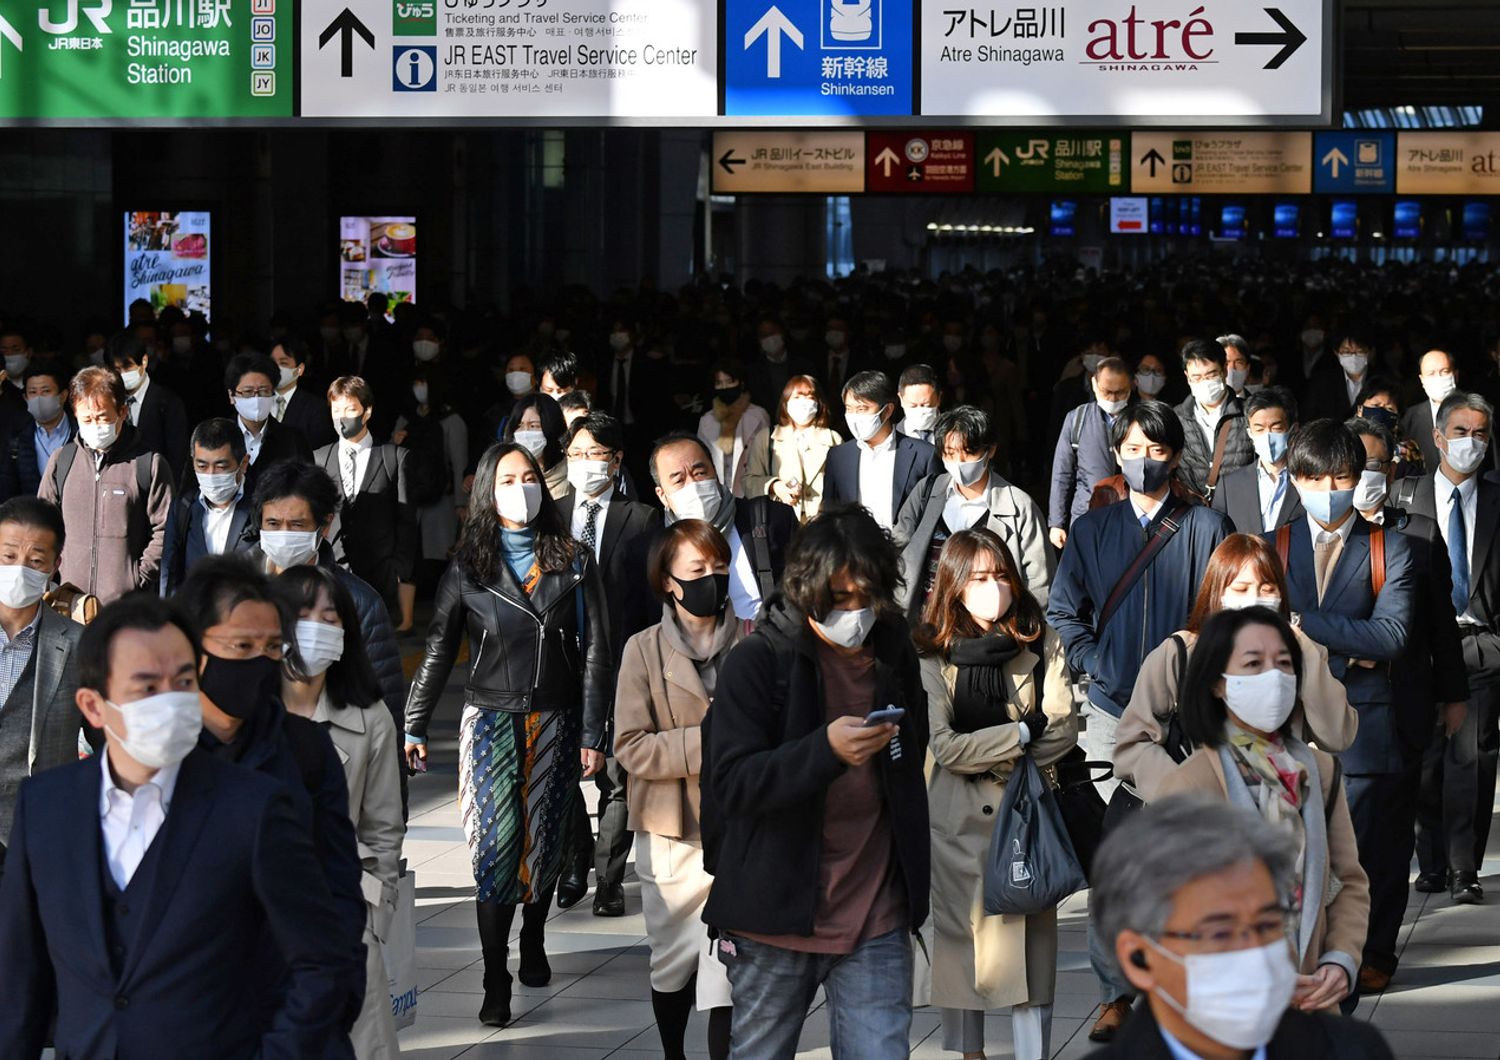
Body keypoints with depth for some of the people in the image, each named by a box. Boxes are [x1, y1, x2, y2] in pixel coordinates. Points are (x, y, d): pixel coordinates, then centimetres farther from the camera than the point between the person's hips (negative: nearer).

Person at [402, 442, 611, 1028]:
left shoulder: (574, 563, 3)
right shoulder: (468, 569, 3)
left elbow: (595, 654, 2)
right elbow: (437, 651, 6)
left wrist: (593, 734, -2)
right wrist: (414, 727, 1)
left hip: (555, 724, 1)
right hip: (492, 721, -1)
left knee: (546, 841, 6)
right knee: (498, 843, -9)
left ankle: (533, 939, 32)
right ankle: (495, 983, -7)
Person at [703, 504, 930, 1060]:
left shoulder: (896, 655, 8)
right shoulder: (757, 661, -7)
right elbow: (732, 783, -16)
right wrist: (827, 749, -31)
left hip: (877, 923, 3)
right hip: (777, 916, -3)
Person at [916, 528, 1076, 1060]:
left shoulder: (1042, 644, 2)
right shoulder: (932, 654, -3)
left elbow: (1063, 730, -6)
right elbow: (945, 746, -9)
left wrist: (985, 751, -10)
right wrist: (1021, 734, -9)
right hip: (959, 818, -1)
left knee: (1030, 939, -1)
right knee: (963, 939, 7)